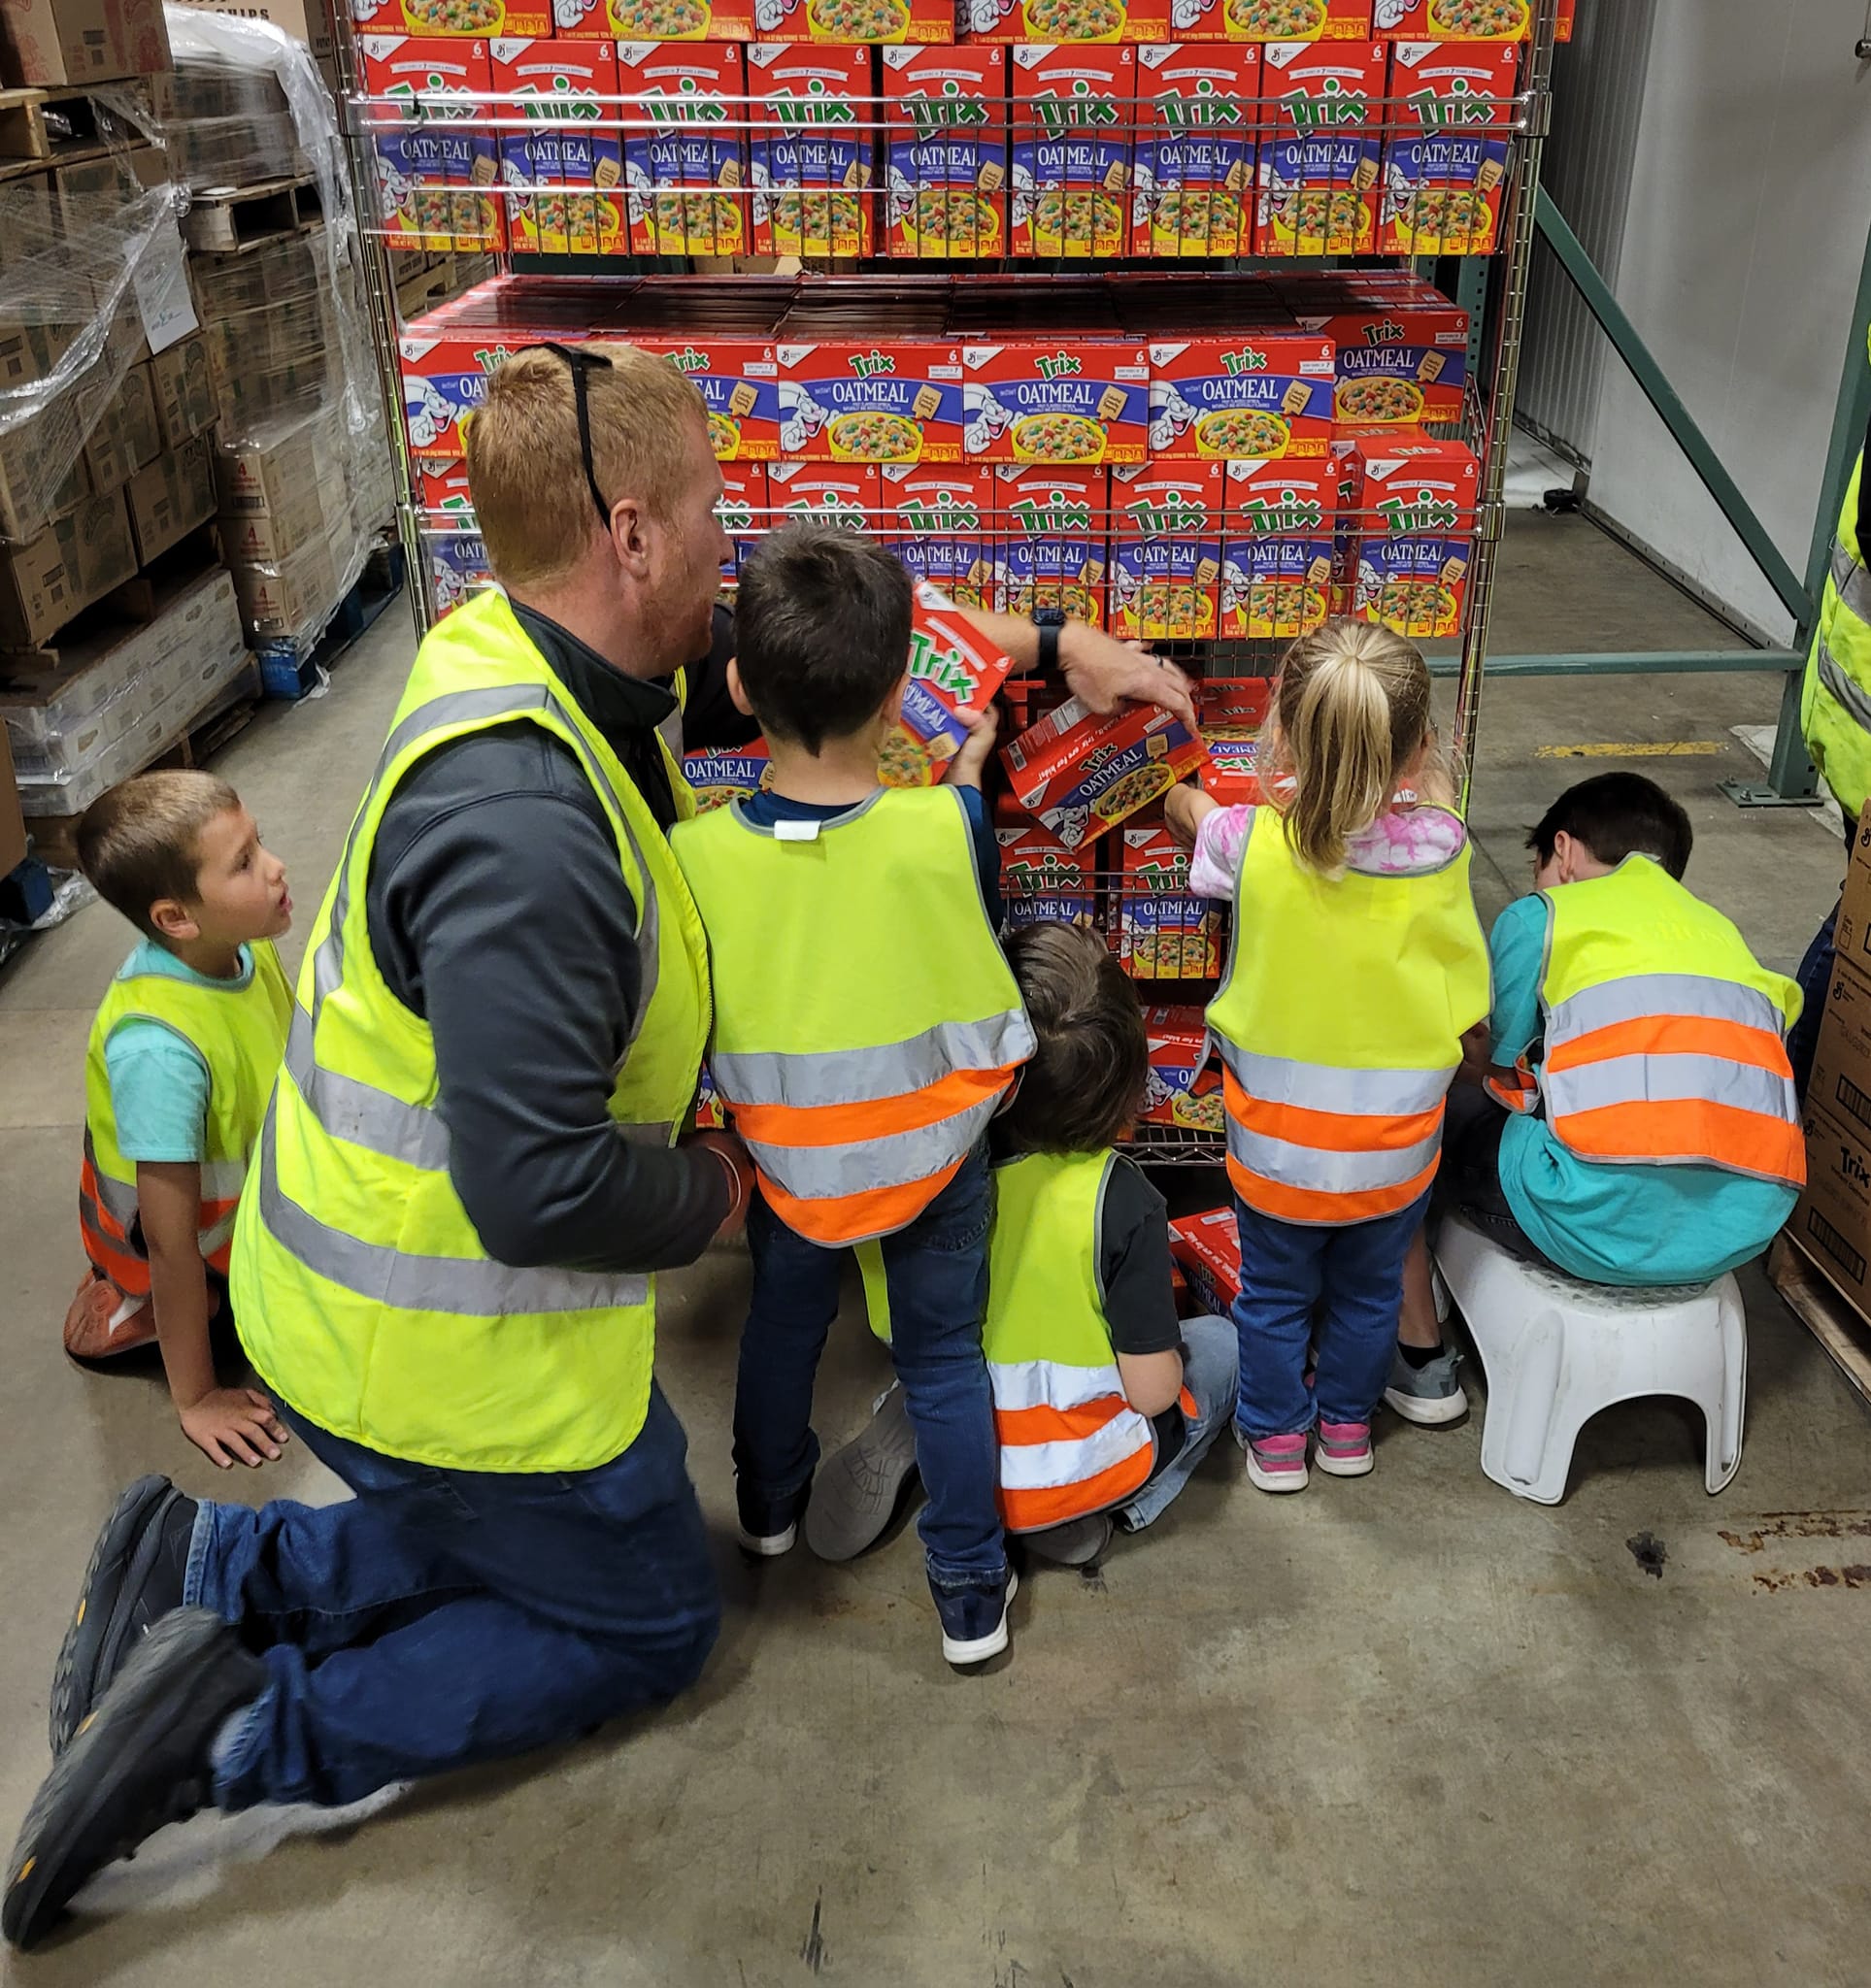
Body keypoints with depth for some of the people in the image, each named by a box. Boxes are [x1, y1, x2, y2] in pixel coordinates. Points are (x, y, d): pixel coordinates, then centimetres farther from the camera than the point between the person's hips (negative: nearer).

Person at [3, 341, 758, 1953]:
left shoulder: (519, 660, -4)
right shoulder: (522, 825, -34)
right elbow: (538, 1186, -34)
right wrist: (705, 1197, -12)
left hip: (366, 1287, 9)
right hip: (456, 1350, -9)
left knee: (518, 1536, 29)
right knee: (648, 1622, 14)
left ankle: (201, 1574, 20)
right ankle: (243, 1732, 6)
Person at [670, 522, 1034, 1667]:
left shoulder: (696, 854, -23)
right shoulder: (942, 826, -25)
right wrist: (968, 772, 11)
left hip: (788, 1162, 2)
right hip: (934, 1157, -1)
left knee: (785, 1318, 29)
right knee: (943, 1359, 18)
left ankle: (771, 1506, 53)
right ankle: (973, 1594, 31)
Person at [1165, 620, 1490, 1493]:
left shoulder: (1251, 842, -23)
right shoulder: (1440, 846, -21)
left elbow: (1190, 811, 3)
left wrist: (1181, 790, 22)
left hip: (1277, 1144, -1)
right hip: (1395, 1148, 1)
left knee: (1275, 1294, 23)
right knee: (1370, 1290, 27)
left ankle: (1275, 1435, 41)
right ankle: (1348, 1424, 47)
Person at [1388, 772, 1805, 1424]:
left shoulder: (1540, 914, 8)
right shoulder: (1721, 931, 25)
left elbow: (1507, 1081, 10)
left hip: (1607, 1221, -6)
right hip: (1744, 1231, 7)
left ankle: (1422, 1360, 24)